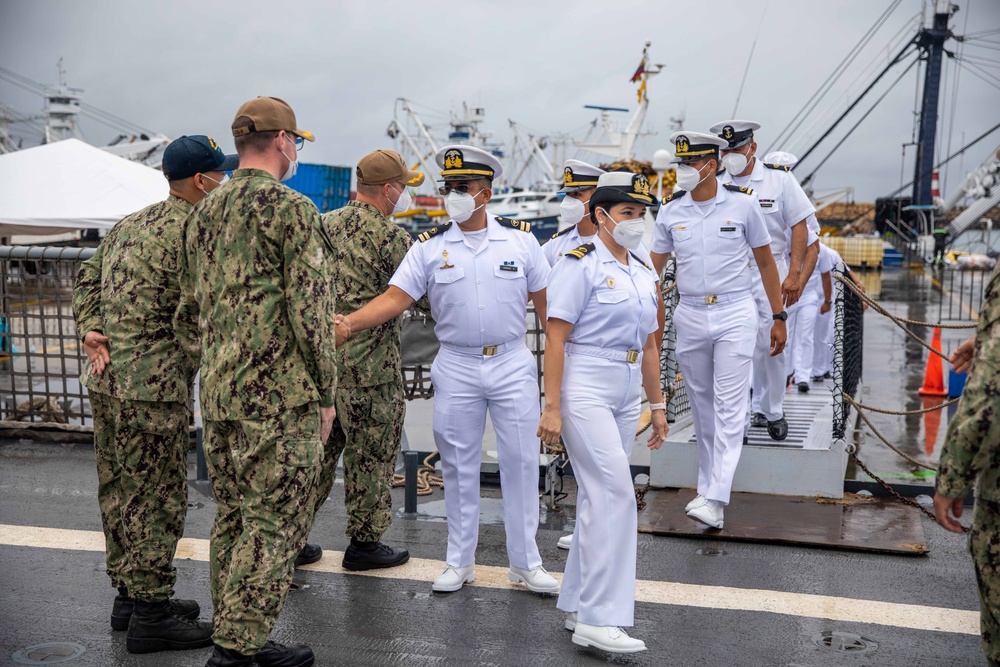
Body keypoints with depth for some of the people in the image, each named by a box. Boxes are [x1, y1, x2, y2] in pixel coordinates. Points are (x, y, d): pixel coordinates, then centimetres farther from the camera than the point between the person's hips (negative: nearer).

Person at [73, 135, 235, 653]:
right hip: (153, 384, -9)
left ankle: (129, 596, 29)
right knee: (156, 500, 0)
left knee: (119, 490, 16)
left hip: (106, 378, 9)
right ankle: (150, 617, 8)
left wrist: (92, 333, 6)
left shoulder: (131, 224, 15)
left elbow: (86, 281, 16)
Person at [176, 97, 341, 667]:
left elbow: (190, 310, 18)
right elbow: (311, 311, -14)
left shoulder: (203, 213, 14)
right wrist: (326, 394, -7)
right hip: (280, 395, -8)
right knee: (274, 524, -1)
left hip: (218, 393, 8)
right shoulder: (293, 210, -10)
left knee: (233, 517, 15)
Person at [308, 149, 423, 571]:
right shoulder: (391, 238, -11)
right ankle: (364, 543, 16)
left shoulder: (325, 225, 9)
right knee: (371, 454, 6)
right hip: (370, 366, -7)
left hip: (321, 357, 7)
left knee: (320, 446, 17)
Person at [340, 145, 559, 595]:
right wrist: (349, 322, -24)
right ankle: (460, 562, 24)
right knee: (459, 465, 9)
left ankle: (525, 562, 20)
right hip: (456, 368, 1)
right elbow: (395, 298, -8)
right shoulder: (430, 246, -1)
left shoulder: (520, 238, 0)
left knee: (521, 463, 5)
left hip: (513, 364, 0)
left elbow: (545, 302, 4)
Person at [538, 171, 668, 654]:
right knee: (615, 494, -13)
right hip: (585, 390, -7)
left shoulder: (644, 274, 14)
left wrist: (656, 404, 18)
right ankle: (599, 618, -7)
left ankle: (578, 605, 22)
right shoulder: (581, 265, -8)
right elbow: (555, 339, -13)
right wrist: (552, 408, -17)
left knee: (599, 497, 11)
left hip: (626, 396, 8)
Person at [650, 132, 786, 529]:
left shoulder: (743, 203, -2)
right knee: (702, 409, 10)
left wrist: (778, 318, 6)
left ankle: (715, 503, -12)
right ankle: (707, 489, 22)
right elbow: (652, 269, 6)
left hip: (735, 315, -3)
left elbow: (765, 262, 6)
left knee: (728, 409, -8)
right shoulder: (670, 210, 3)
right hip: (690, 317, 3)